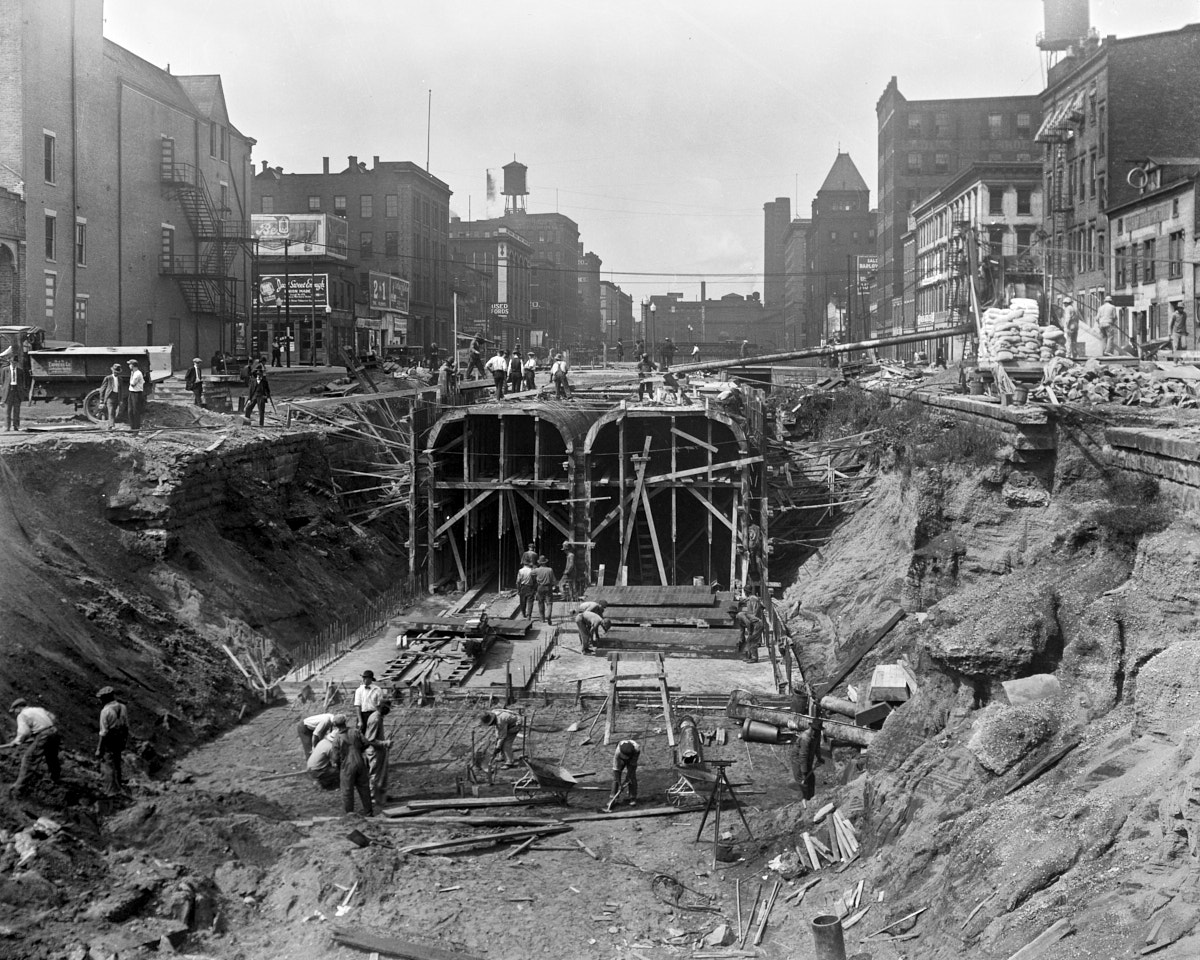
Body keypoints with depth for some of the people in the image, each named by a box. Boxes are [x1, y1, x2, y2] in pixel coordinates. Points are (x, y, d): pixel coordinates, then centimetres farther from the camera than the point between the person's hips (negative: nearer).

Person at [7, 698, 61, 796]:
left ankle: (18, 789, -2)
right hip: (54, 731, 7)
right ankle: (57, 778, 49)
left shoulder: (22, 715, 3)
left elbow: (24, 732, -11)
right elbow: (54, 719, 21)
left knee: (28, 759, -1)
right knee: (52, 758, 30)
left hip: (42, 736, -7)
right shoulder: (39, 709, 23)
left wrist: (16, 741, 3)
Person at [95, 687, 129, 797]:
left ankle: (113, 790, 10)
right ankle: (118, 783, 34)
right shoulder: (122, 707, 0)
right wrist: (125, 741, 20)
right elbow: (127, 727, 8)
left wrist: (99, 749, -11)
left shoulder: (105, 711, -20)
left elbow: (103, 732, -18)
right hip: (120, 741, 7)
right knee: (116, 764, 23)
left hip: (109, 742, -7)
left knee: (109, 766, 5)